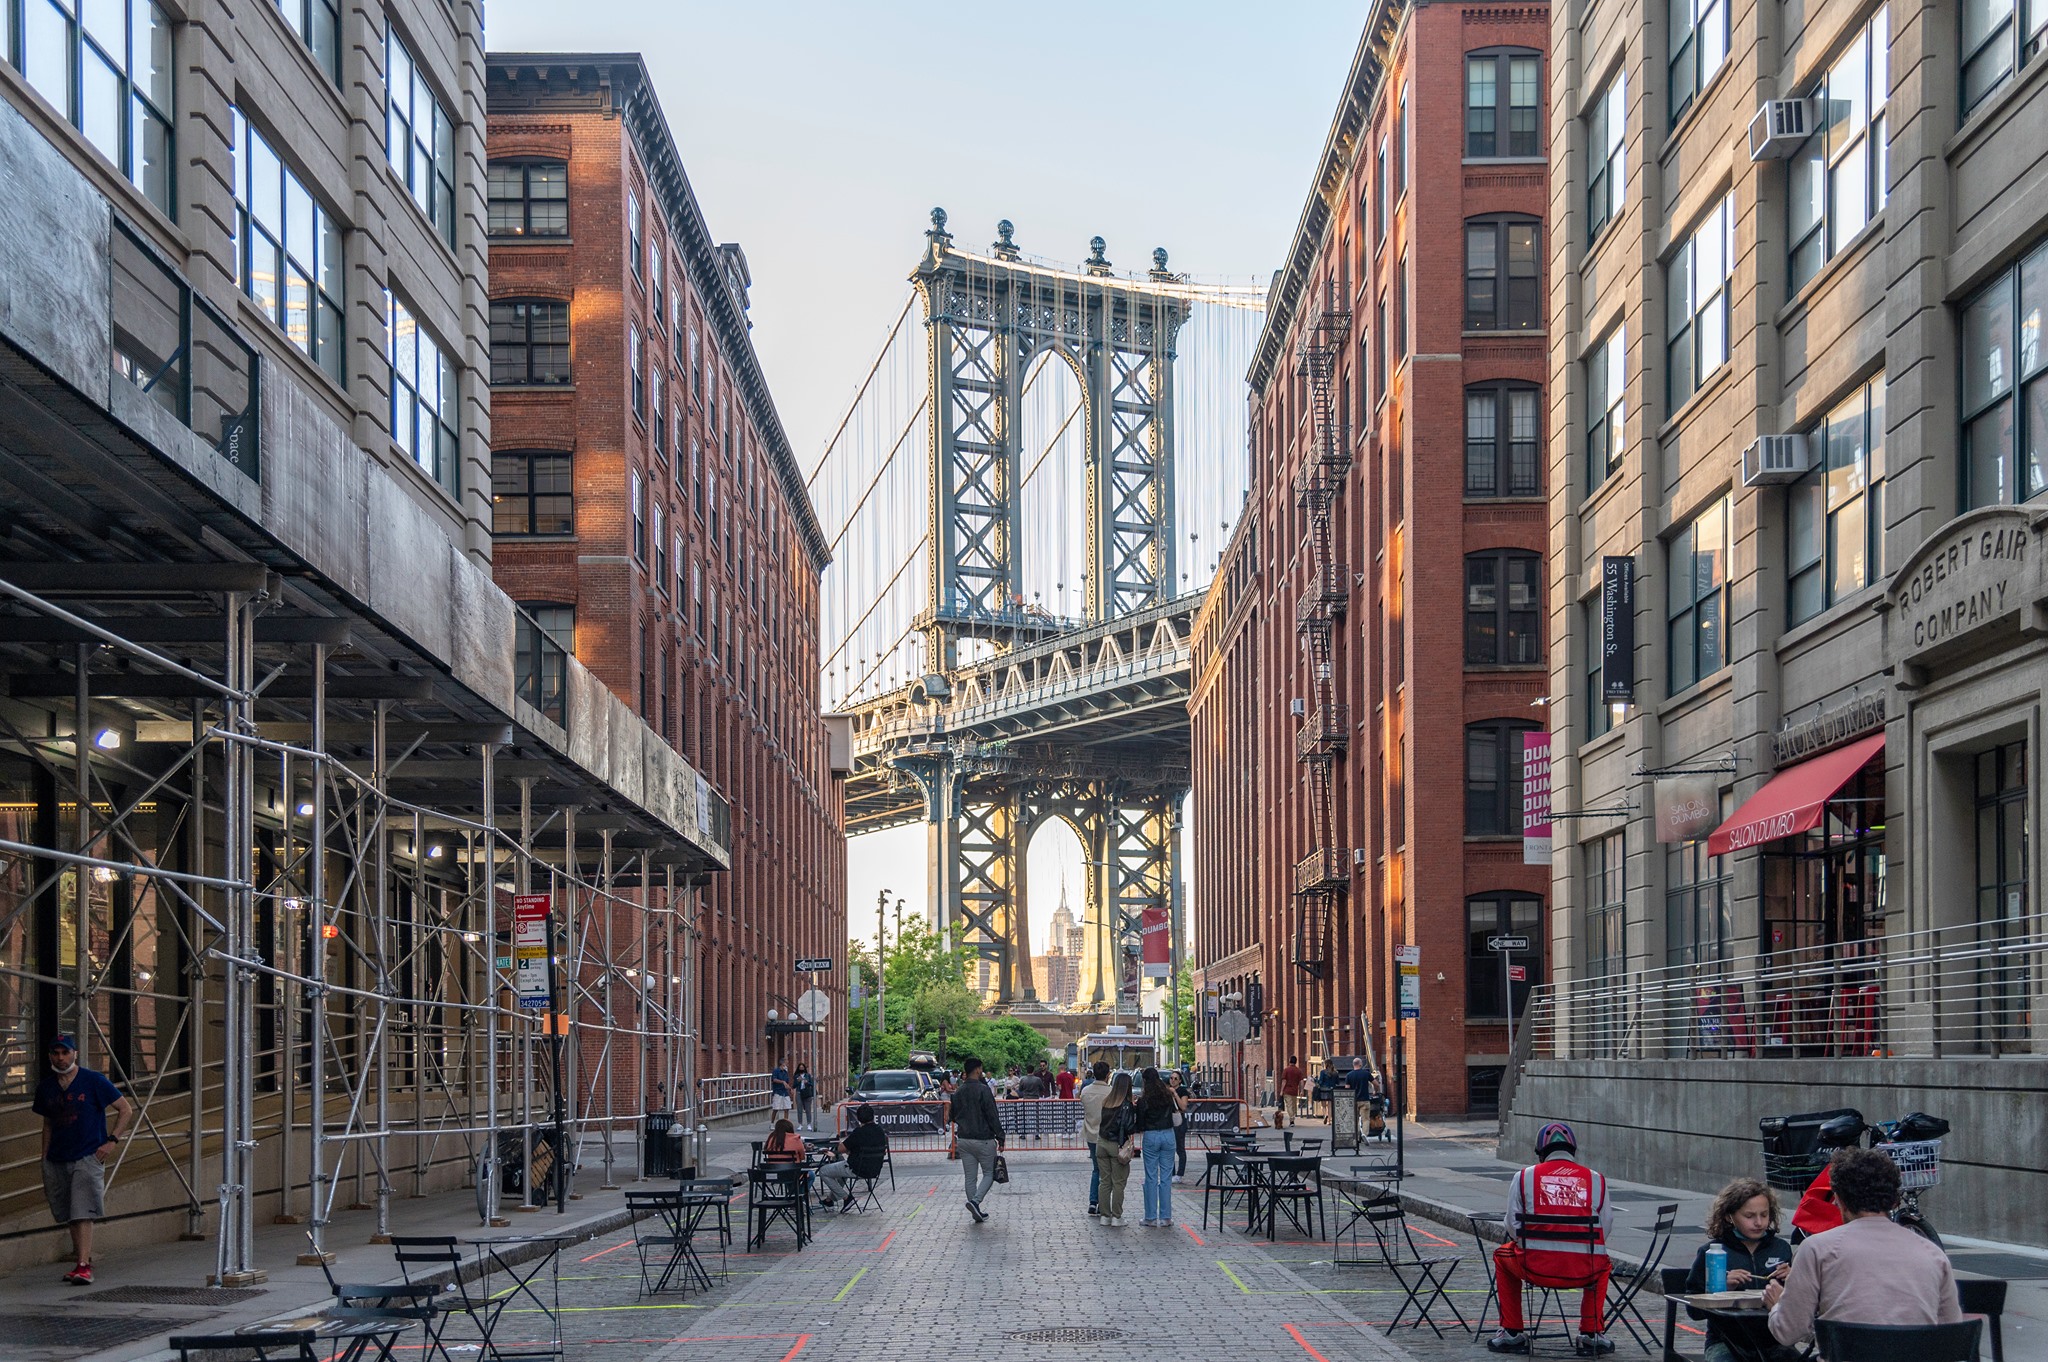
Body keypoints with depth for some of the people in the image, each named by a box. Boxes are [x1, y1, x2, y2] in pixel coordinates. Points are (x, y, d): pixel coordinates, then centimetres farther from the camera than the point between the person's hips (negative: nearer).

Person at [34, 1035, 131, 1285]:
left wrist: (112, 1140, -9)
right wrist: (45, 1160, 16)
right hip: (56, 1161, 5)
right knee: (70, 1216, 8)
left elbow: (126, 1109, 0)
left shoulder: (93, 1081, -4)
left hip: (88, 1157, -5)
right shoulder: (46, 1087, 9)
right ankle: (82, 1262, 17)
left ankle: (83, 1266, -19)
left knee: (82, 1214, -14)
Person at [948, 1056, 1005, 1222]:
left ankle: (976, 1212, 12)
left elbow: (952, 1116, 14)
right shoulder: (983, 1090, -13)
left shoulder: (958, 1092, 6)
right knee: (989, 1174, 6)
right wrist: (1000, 1138, -9)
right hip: (983, 1139, -6)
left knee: (970, 1177, 10)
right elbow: (993, 1116, -14)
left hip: (963, 1139, 6)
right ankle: (975, 1201, -15)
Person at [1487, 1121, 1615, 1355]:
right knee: (1602, 1263, 38)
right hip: (1584, 1273, 1)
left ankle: (1512, 1333, 30)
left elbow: (1513, 1227, 6)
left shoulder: (1525, 1176, 6)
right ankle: (1592, 1333, 30)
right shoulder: (1596, 1179, 8)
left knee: (1503, 1256, 33)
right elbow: (1606, 1228, 9)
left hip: (1536, 1269, -1)